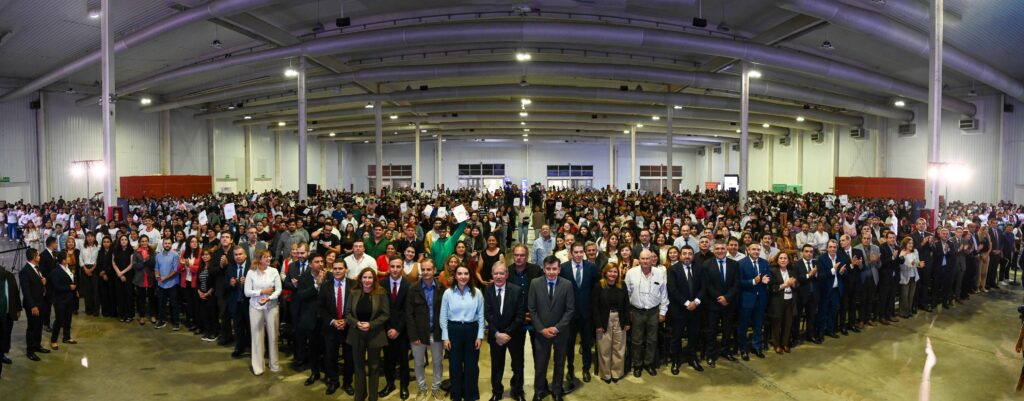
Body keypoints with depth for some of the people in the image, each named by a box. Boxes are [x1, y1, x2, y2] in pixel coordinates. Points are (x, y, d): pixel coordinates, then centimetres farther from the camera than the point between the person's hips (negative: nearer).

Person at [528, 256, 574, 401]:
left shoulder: (567, 284, -8)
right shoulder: (535, 283, -8)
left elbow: (570, 309, -7)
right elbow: (531, 309, -5)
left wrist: (557, 328, -14)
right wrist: (541, 329, -12)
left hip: (560, 332, 1)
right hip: (541, 331, 0)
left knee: (559, 363, 16)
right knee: (540, 364, 7)